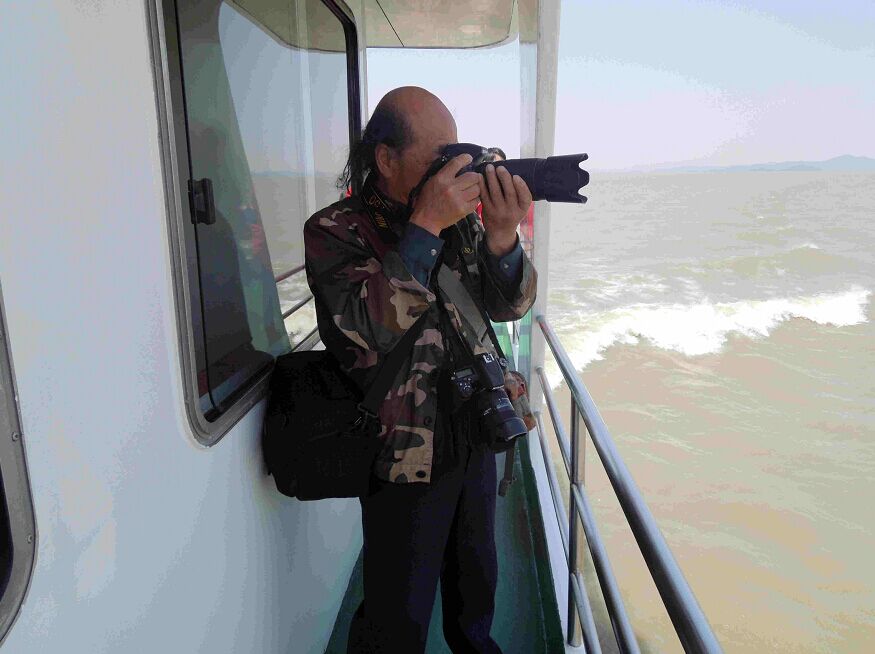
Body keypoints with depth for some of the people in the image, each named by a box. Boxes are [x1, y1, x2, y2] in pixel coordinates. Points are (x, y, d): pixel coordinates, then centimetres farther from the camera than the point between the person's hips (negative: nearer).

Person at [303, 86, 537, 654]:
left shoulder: (460, 218, 1)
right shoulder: (334, 231, -14)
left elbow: (510, 306, -2)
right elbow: (373, 327, -28)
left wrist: (502, 238, -21)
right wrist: (425, 226, -30)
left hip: (476, 440, 6)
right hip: (405, 458, -5)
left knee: (477, 573, 28)